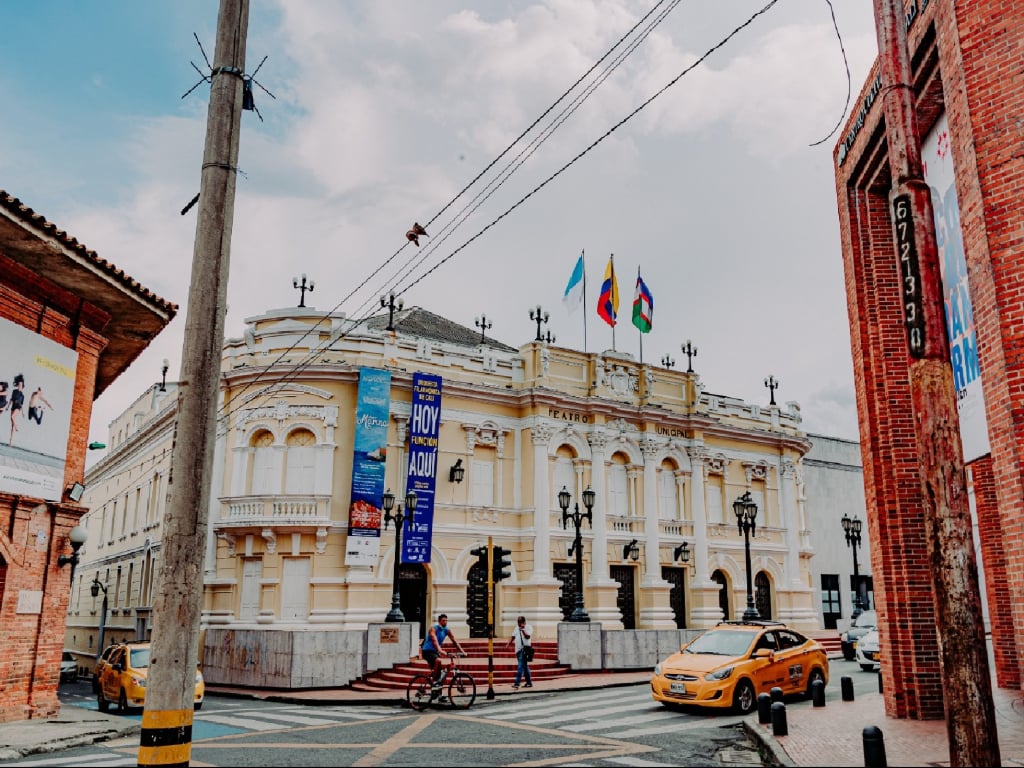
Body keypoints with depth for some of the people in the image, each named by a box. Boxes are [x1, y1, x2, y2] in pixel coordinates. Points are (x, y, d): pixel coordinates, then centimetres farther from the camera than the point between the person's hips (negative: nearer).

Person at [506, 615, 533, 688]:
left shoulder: (528, 627, -3)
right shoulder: (517, 628, 18)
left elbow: (527, 636, -15)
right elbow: (513, 636, 22)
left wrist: (523, 630, -22)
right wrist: (509, 643, 10)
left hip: (524, 648, -8)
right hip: (518, 649, 8)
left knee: (520, 666, -14)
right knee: (525, 666, 12)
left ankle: (517, 683, -18)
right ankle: (529, 682, 19)